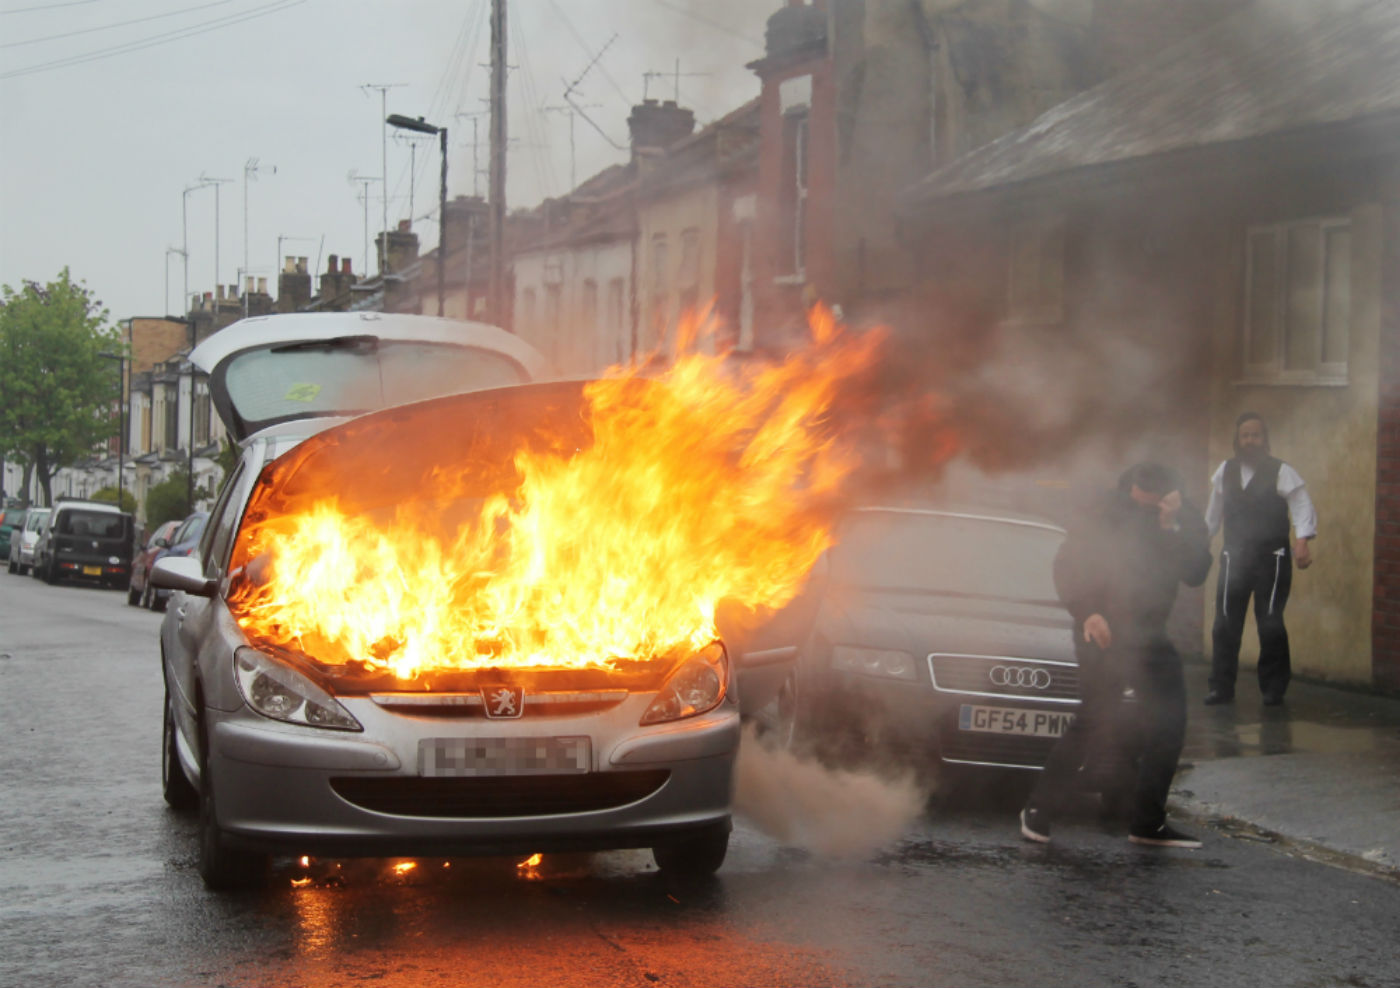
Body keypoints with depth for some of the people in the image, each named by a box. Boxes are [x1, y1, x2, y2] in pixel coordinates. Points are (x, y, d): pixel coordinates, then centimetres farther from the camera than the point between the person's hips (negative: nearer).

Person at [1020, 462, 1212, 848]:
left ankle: (1148, 824, 12)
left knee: (1167, 725, 2)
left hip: (1149, 636, 5)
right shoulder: (1110, 517, -10)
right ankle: (1038, 813, -3)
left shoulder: (1185, 521, 1)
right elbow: (1067, 566, -7)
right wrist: (1087, 613, -19)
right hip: (1104, 631, -5)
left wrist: (1172, 530, -23)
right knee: (1094, 722, -12)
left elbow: (1195, 574, -12)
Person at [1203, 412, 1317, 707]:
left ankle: (1273, 688, 9)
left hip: (1272, 558, -4)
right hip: (1234, 557, 4)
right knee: (1225, 623, 2)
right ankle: (1221, 687, 10)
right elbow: (1214, 512, 18)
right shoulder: (1225, 472, 8)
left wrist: (1303, 540, -26)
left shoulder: (1281, 472, -6)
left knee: (1270, 624, -3)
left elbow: (1302, 507, -12)